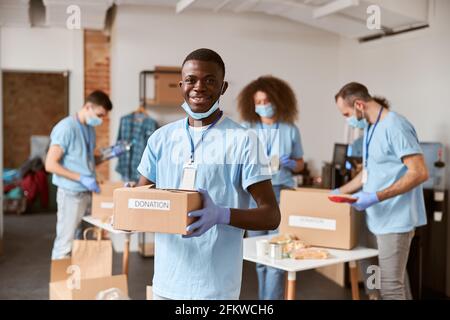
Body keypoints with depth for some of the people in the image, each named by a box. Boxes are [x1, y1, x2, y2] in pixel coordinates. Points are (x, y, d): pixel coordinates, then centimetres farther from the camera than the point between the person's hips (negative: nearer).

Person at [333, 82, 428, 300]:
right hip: (381, 218, 9)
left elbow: (419, 173, -23)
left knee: (390, 287, -5)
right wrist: (338, 192, 19)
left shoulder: (395, 126, -17)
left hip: (395, 220, -9)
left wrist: (376, 197, -26)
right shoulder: (370, 128, 14)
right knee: (396, 281, 17)